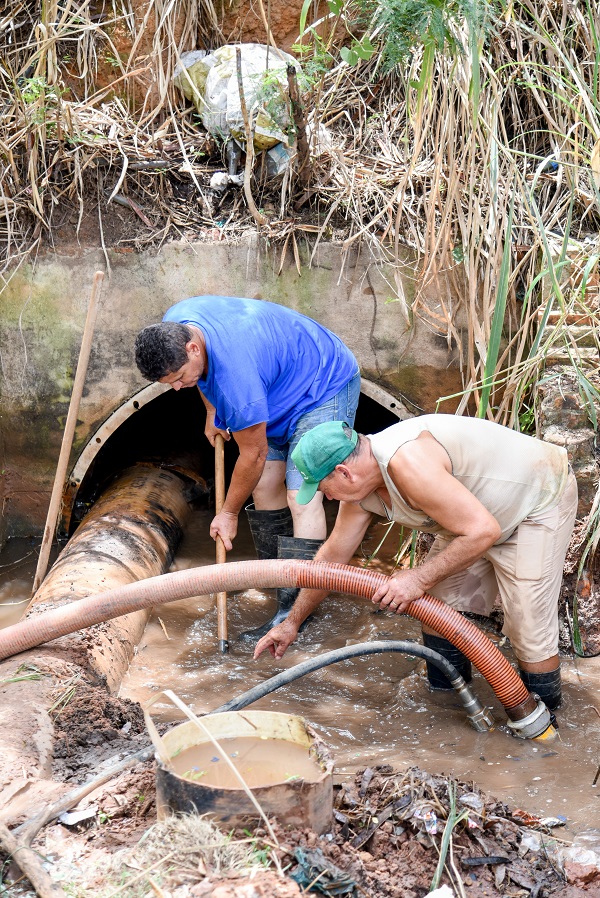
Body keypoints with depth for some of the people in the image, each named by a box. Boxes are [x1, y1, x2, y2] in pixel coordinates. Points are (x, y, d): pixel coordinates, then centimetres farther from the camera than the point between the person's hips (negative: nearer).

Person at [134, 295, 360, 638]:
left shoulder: (235, 372, -39)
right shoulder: (171, 328, -14)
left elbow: (253, 453, -26)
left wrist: (229, 513, -13)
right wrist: (212, 411, 13)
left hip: (326, 387, -10)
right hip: (282, 387, 10)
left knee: (302, 497, -18)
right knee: (265, 485, 5)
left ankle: (294, 614, -18)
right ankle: (281, 583, 17)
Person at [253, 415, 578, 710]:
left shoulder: (408, 463, -36)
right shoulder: (359, 487, -5)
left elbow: (482, 531, -34)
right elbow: (332, 556, 8)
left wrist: (420, 578, -26)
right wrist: (292, 622, 15)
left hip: (540, 502, -9)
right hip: (481, 512, 9)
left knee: (529, 634, -13)